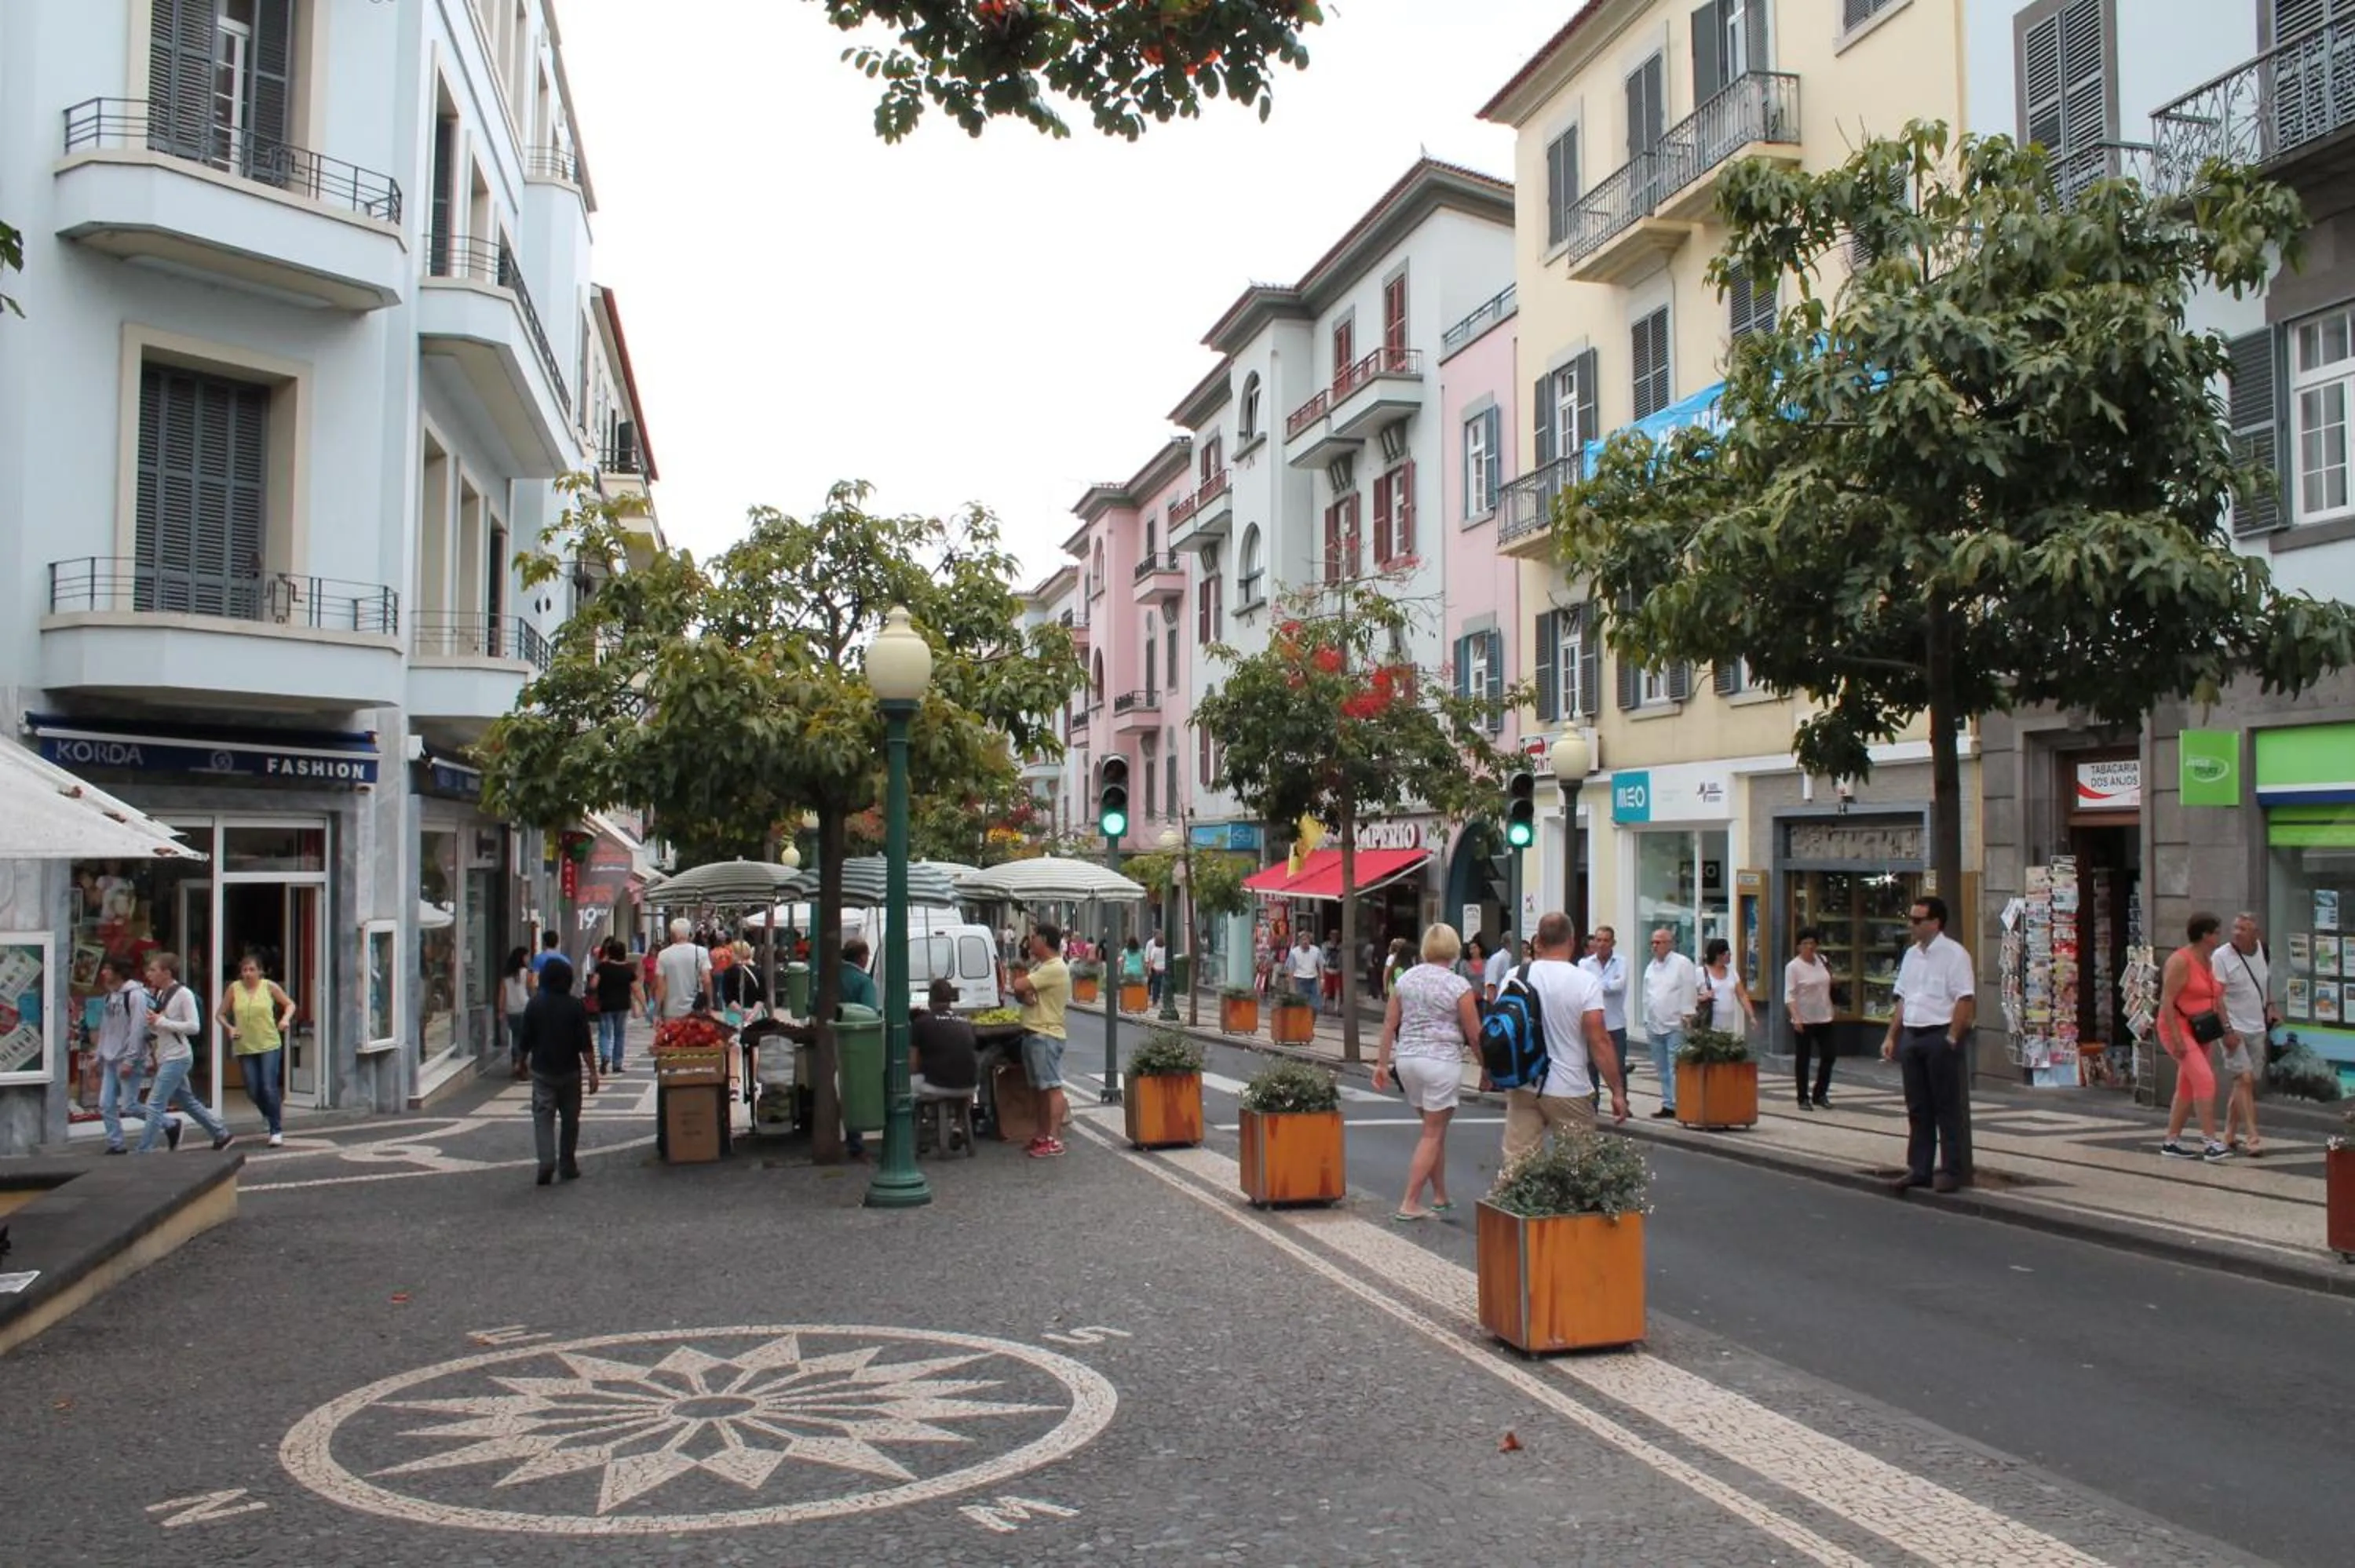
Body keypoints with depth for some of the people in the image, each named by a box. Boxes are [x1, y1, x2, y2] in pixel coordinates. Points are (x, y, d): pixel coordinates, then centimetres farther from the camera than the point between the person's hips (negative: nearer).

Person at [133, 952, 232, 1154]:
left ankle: (144, 1151, -6)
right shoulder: (160, 994, 11)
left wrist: (161, 1021, -19)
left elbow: (194, 1026, -19)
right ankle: (222, 1135, 23)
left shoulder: (183, 994, -13)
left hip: (177, 1058, -9)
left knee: (155, 1105, -10)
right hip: (165, 1058, 9)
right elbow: (156, 1029, 17)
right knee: (188, 1102, 15)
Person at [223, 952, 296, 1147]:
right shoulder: (234, 988, 0)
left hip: (269, 1045, -2)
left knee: (269, 1088, -10)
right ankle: (268, 1113, 37)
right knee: (253, 1091, 4)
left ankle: (276, 1131, 0)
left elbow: (290, 1004, 10)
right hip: (245, 1048, 2)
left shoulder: (269, 986, -2)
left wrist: (286, 1018, -9)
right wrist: (229, 1027, -10)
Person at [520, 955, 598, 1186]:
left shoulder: (535, 1005, -4)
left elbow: (526, 1040, 2)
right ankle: (567, 1165, 16)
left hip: (542, 1071, 0)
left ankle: (547, 1160, -19)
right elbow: (585, 1044, -10)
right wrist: (593, 1072, -5)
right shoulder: (576, 1006, -8)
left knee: (543, 1116, -1)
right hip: (570, 1071, 0)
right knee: (570, 1119, 11)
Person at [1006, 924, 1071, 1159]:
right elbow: (1019, 992, 12)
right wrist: (1024, 996, -11)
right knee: (1042, 1089, 12)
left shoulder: (1055, 968, -16)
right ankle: (1042, 1137, 17)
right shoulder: (1039, 967, 18)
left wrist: (1021, 985, 1)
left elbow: (1019, 986, -22)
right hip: (1032, 1033, 10)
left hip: (1046, 1035, -10)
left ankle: (1054, 1140, -9)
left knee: (1052, 1087, -8)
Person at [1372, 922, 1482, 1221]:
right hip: (1442, 1062, -5)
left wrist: (1382, 1063, 13)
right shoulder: (1458, 986, -8)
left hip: (1407, 1059, 5)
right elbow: (1474, 1034, -6)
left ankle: (1440, 1197, 24)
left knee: (1436, 1129, 19)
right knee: (1432, 1134, 2)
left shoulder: (1405, 979, 6)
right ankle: (1409, 1204, -1)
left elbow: (1389, 1023, 7)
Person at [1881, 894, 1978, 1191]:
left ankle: (1952, 1170, 8)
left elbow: (1965, 1000, -14)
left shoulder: (1953, 954, -9)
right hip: (1911, 1035, 7)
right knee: (1917, 1108, 11)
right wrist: (1892, 1037, 14)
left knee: (1947, 1107, 1)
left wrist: (1951, 1039, -18)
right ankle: (1918, 1169, 18)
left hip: (1940, 1036, -7)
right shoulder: (1911, 954, 14)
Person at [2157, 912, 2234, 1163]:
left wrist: (2225, 1026, 7)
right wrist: (2176, 1037, -23)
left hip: (2199, 1031, 9)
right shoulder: (2180, 961, -15)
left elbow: (2216, 998, 19)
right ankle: (2210, 1143, -21)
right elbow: (2167, 1000, -19)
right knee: (2205, 1079, -20)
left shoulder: (2209, 961, 12)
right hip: (2178, 1027, -9)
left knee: (2187, 1088, 10)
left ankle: (2171, 1142, 17)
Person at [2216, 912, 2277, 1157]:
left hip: (2257, 1028, 6)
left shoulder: (2262, 950, 6)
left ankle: (2229, 1135, 17)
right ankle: (2253, 1138, -16)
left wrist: (2270, 1006, 9)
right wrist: (2227, 1029, -21)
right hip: (2234, 1029, -6)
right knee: (2244, 1079, -15)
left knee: (2244, 1084, 8)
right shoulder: (2221, 957, -12)